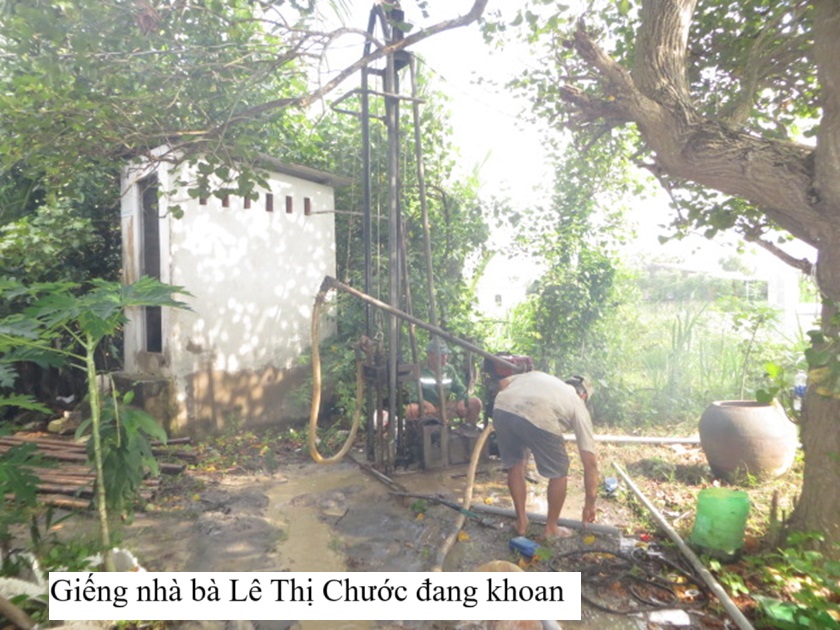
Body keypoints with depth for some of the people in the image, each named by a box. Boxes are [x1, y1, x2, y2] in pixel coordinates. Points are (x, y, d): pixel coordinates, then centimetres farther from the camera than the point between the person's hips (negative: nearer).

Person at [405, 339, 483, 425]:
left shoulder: (449, 370, 5)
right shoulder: (420, 370, -9)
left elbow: (460, 389, 7)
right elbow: (413, 394, -16)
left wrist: (462, 401, -17)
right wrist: (426, 403, -36)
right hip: (428, 409, -4)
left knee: (476, 403, -10)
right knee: (411, 410, -39)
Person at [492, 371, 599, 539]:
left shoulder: (539, 376, 42)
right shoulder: (578, 405, 31)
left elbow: (503, 383, 25)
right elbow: (590, 463, 29)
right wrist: (590, 503, 37)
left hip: (502, 408, 4)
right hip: (538, 418, -4)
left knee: (514, 465, 29)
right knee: (559, 472, 23)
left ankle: (521, 523, 39)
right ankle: (551, 528, 36)